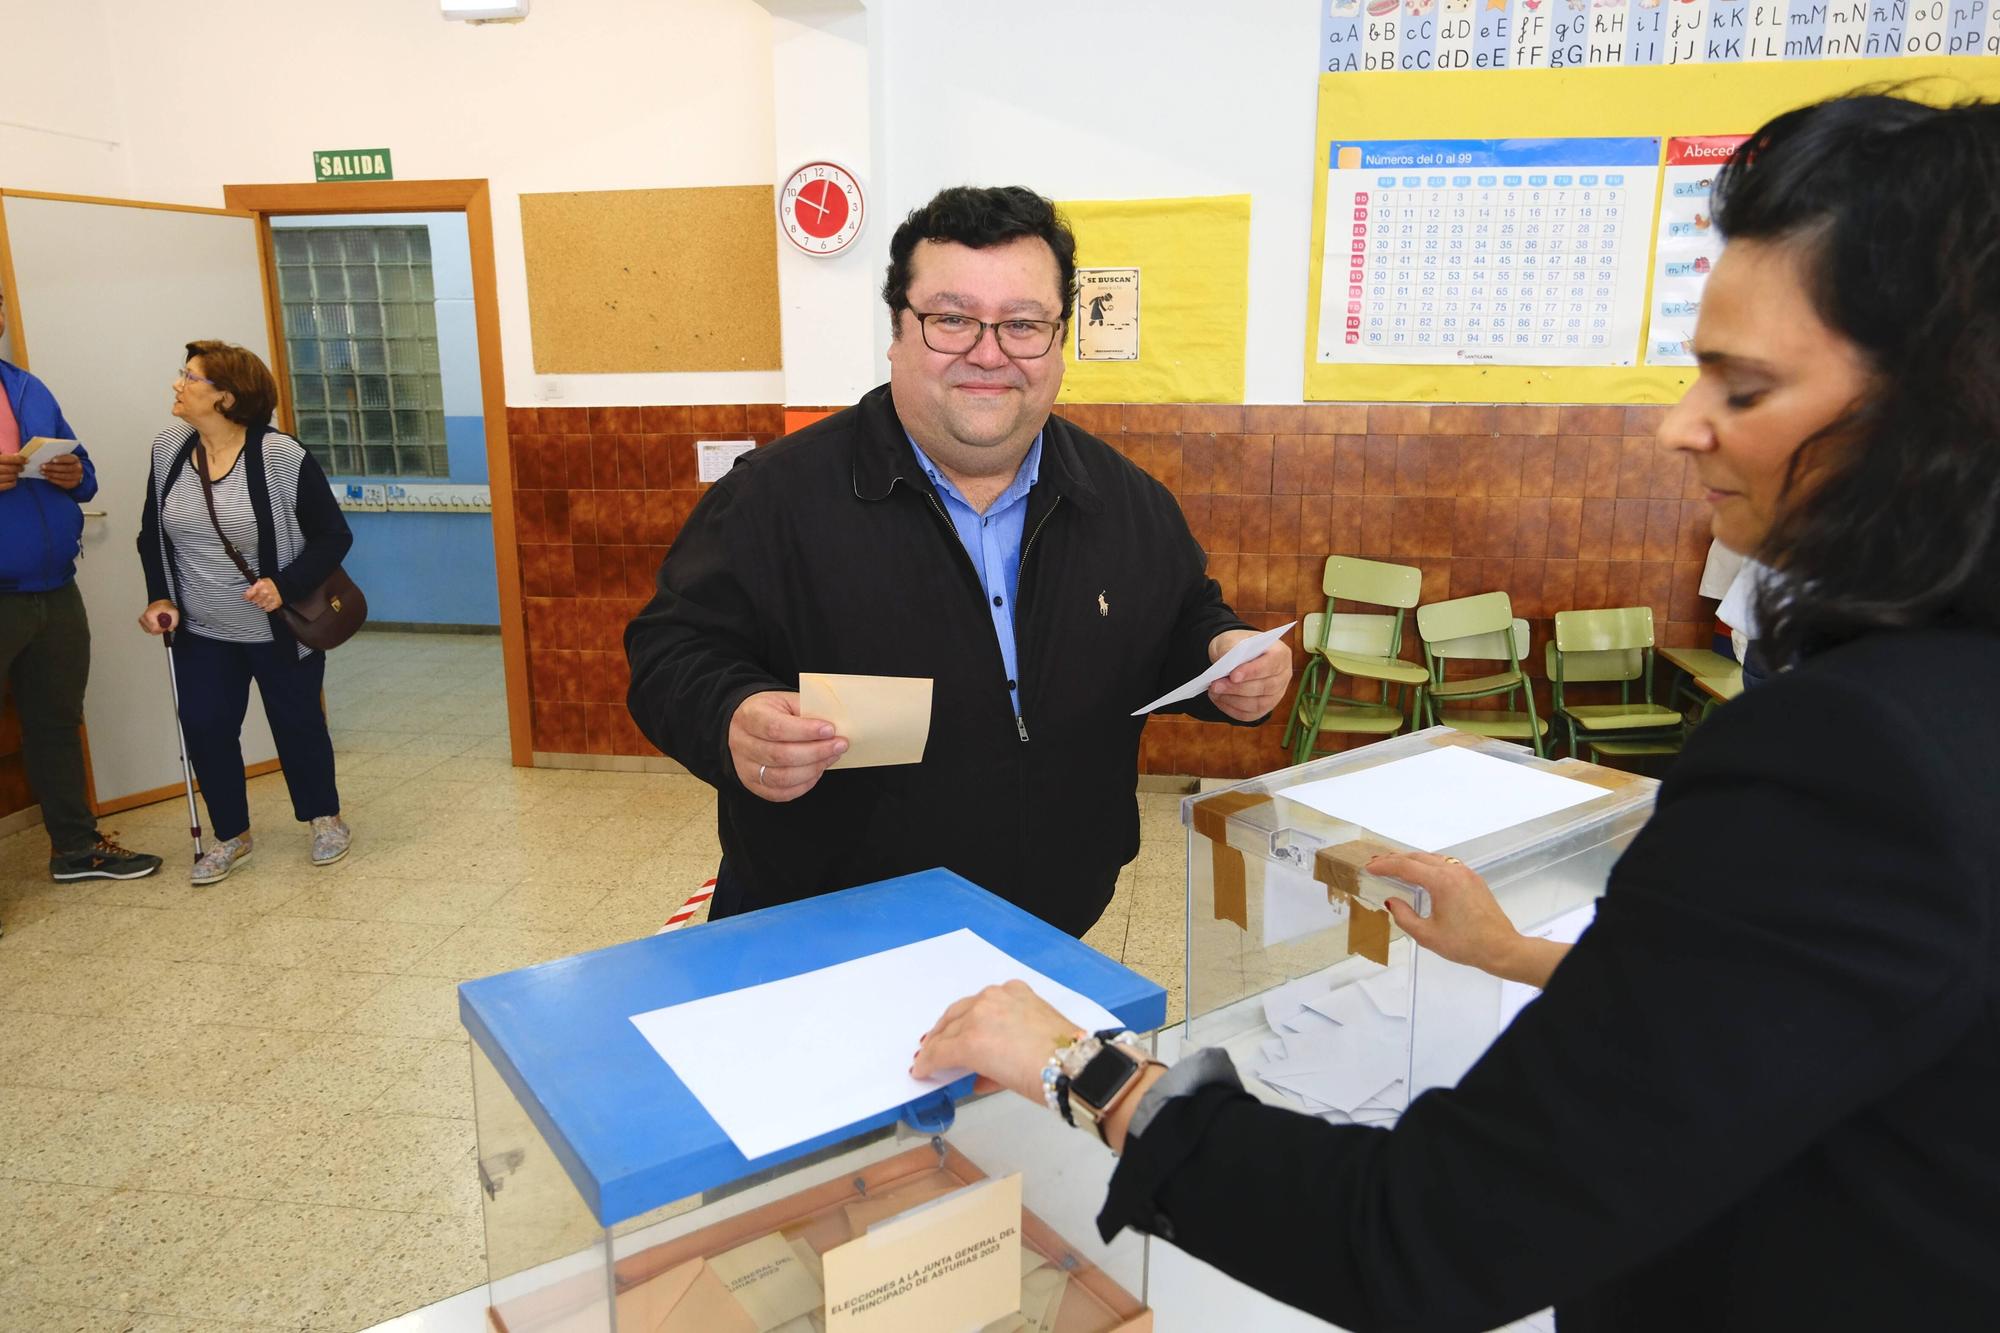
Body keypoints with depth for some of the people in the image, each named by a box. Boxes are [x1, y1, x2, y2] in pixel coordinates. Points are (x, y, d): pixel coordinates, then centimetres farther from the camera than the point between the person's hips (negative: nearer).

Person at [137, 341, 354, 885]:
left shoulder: (280, 455, -19)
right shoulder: (167, 449, -3)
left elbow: (333, 535, -14)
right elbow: (152, 532, 11)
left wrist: (287, 585, -26)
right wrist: (160, 597, 0)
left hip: (281, 631, -4)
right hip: (201, 633, 5)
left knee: (297, 723, 10)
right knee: (204, 727, 5)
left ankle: (324, 817, 31)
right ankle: (231, 834, 25)